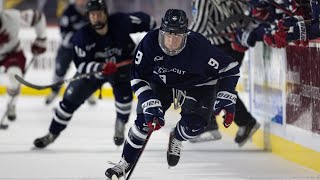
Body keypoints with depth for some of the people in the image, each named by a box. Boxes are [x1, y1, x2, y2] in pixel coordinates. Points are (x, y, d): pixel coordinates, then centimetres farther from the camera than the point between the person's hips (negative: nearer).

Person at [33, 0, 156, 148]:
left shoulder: (121, 22, -26)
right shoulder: (82, 36, -26)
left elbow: (146, 20, -10)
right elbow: (81, 65, -27)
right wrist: (101, 67, -43)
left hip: (122, 65, -1)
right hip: (92, 69, 1)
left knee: (123, 93, -26)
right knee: (71, 98, -4)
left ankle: (120, 125, 4)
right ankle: (52, 134, 13)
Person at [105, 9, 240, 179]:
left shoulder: (199, 46, -34)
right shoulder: (150, 42, -30)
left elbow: (230, 67, -21)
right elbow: (138, 77, -19)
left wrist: (226, 98, -28)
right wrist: (150, 103, -30)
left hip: (196, 85, -1)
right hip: (161, 81, 1)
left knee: (194, 125, -20)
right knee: (145, 119, -15)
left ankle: (176, 138, 17)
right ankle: (126, 161, 5)